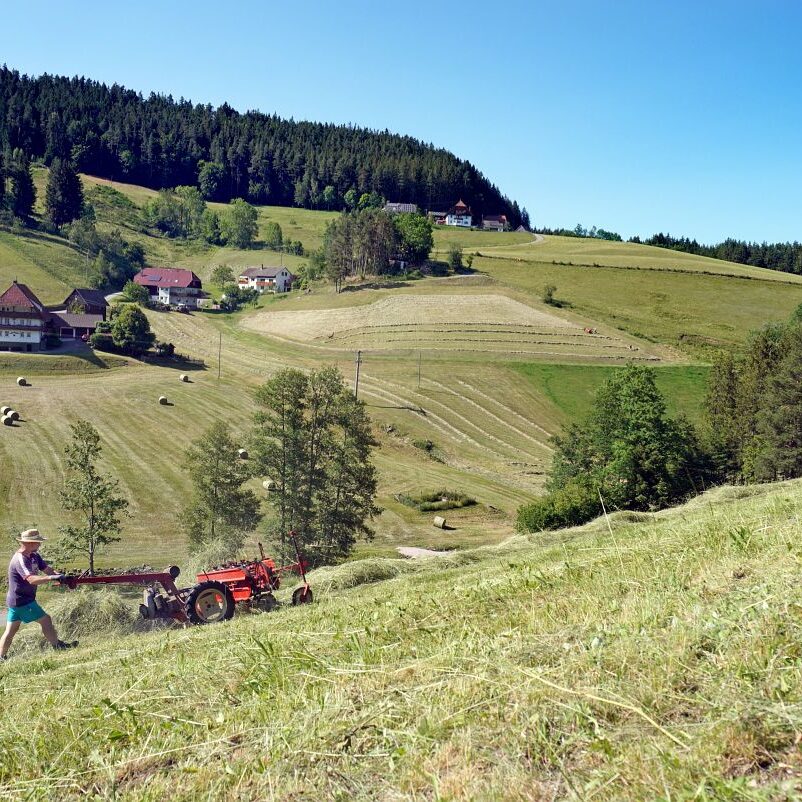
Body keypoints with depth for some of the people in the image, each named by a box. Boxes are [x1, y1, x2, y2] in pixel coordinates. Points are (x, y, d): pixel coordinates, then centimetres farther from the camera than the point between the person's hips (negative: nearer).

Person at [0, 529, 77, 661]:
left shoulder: (34, 555, 5)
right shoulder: (20, 560, -24)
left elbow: (47, 569, 3)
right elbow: (31, 579, -36)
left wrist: (60, 576, -14)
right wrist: (52, 578, -44)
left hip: (16, 601, 9)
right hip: (22, 601, -9)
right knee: (46, 620, -1)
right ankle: (58, 646, 9)